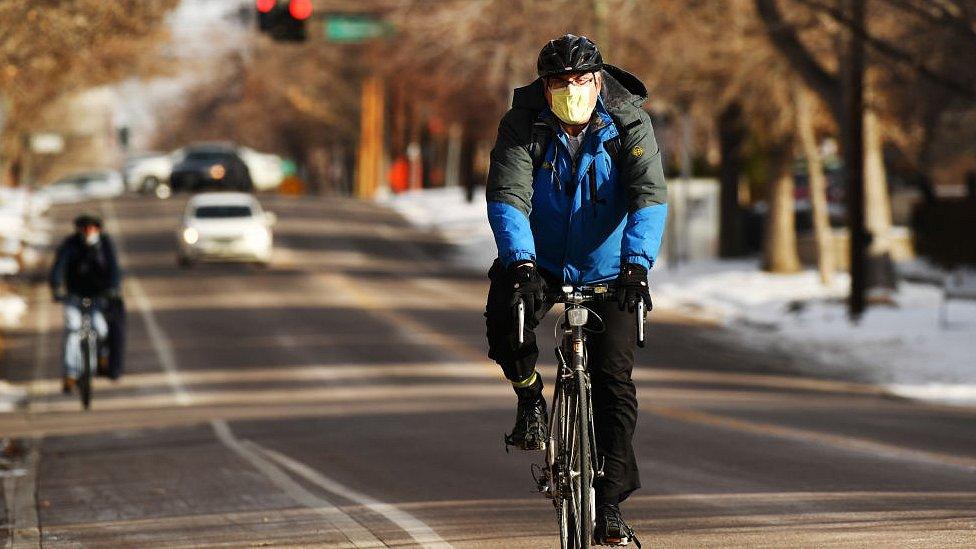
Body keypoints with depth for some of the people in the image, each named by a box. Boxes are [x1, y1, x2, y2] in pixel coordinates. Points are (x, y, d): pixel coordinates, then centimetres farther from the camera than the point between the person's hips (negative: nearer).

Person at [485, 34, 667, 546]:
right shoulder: (523, 125, -17)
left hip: (608, 269, 0)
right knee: (504, 318, -30)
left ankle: (609, 502, -1)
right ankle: (530, 397, 1)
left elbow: (650, 196, -28)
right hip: (539, 261, 0)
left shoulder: (629, 125, -17)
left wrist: (636, 263, -44)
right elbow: (507, 197, -27)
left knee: (614, 378, -9)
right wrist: (521, 264, -44)